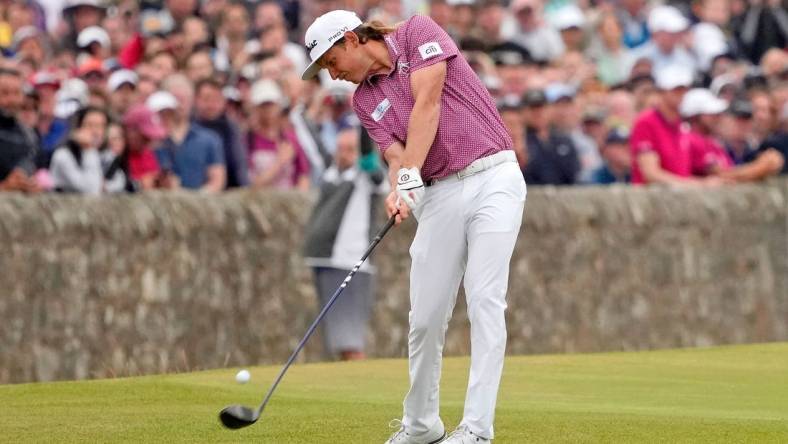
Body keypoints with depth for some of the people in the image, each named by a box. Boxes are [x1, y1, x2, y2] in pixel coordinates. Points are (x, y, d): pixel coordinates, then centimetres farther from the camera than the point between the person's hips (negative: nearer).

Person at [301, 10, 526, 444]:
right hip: (441, 193, 5)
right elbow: (396, 156, 0)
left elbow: (427, 105, -13)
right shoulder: (365, 99, 13)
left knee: (484, 300, -13)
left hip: (493, 177, -5)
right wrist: (399, 192, -23)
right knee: (425, 316, 1)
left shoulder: (418, 32, -1)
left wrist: (410, 174, -21)